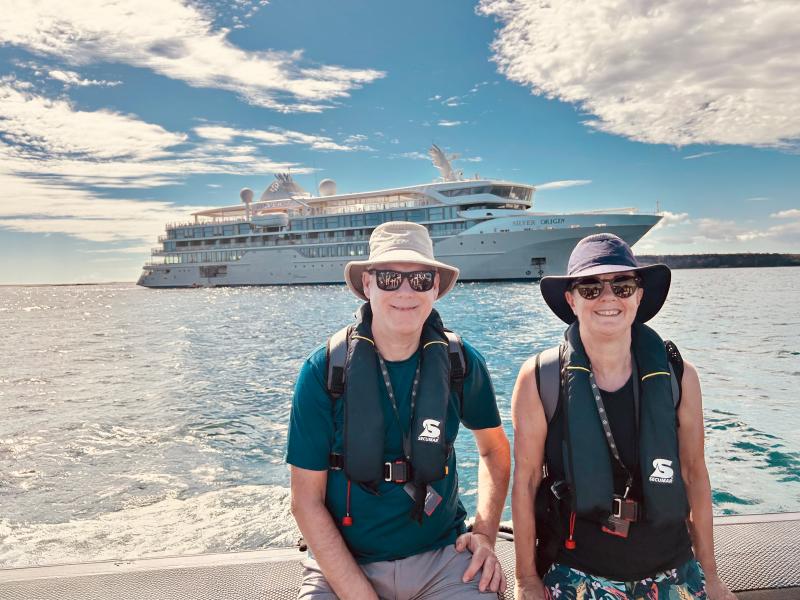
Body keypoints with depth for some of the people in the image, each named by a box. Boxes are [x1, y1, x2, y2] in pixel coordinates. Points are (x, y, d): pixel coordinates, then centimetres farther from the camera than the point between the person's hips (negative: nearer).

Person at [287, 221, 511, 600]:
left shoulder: (462, 363, -6)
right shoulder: (323, 371, -12)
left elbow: (494, 449, 11)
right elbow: (307, 501, -9)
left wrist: (485, 533, -1)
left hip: (443, 557, 2)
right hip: (342, 562, -1)